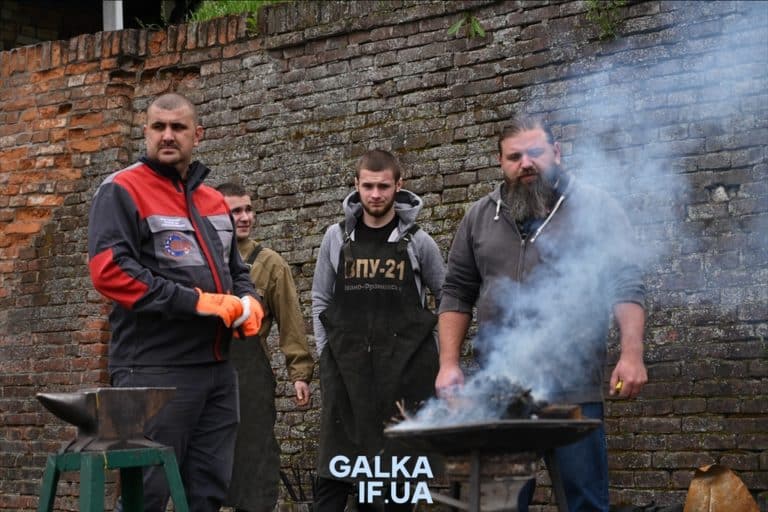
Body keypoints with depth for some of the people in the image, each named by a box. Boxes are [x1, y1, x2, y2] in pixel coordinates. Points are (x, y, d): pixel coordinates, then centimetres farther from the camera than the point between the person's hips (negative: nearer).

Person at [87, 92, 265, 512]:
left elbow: (235, 269, 28)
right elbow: (110, 271, -18)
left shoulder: (214, 202, 17)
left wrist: (249, 302, 3)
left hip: (217, 367, 7)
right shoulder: (121, 191, -6)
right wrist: (198, 302, -20)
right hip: (155, 370, -7)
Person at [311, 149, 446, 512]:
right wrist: (326, 352, 7)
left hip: (404, 370, -1)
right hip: (347, 368, 1)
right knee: (335, 468, -3)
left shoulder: (417, 241, 3)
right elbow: (320, 300, 14)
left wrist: (438, 352, 5)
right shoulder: (336, 237, 7)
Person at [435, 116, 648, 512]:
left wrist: (632, 353, -13)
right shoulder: (480, 217, 13)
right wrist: (449, 364, 4)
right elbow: (457, 294, 14)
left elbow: (627, 285, -2)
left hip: (573, 387, -3)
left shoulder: (596, 208, 3)